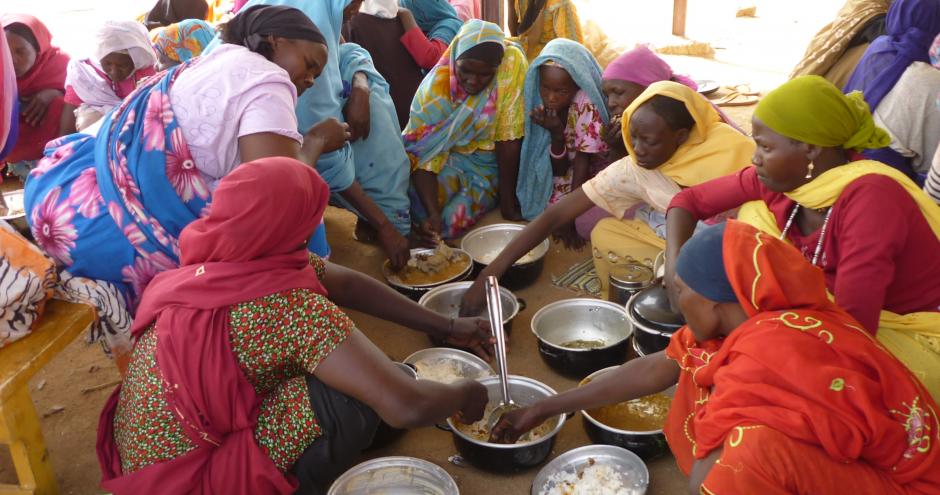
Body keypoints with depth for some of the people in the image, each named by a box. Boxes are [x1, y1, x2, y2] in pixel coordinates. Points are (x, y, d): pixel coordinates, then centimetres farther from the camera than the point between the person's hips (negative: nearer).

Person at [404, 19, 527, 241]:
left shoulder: (512, 63, -23)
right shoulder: (435, 86, -21)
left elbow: (509, 137, -21)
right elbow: (423, 155, -22)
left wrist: (508, 202, -19)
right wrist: (433, 213, -36)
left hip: (491, 165, -1)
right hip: (448, 158, 1)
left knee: (454, 219, -22)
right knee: (421, 210, -25)